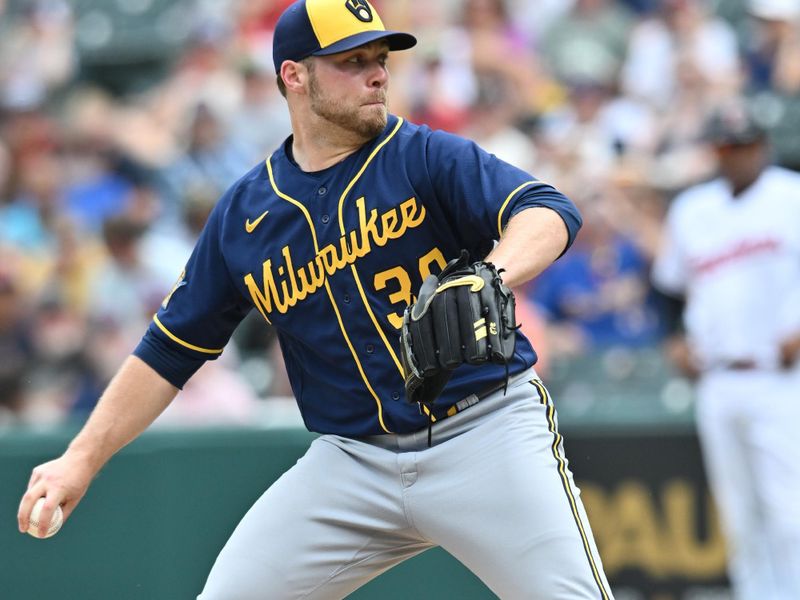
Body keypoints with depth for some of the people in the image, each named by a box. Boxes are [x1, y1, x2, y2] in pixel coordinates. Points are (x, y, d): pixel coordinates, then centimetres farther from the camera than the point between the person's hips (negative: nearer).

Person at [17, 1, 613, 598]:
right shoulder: (244, 214, 7)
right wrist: (82, 459, 5)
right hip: (352, 459, 3)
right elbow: (169, 351, 13)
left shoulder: (429, 158, -3)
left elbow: (550, 213, -19)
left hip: (486, 431, -3)